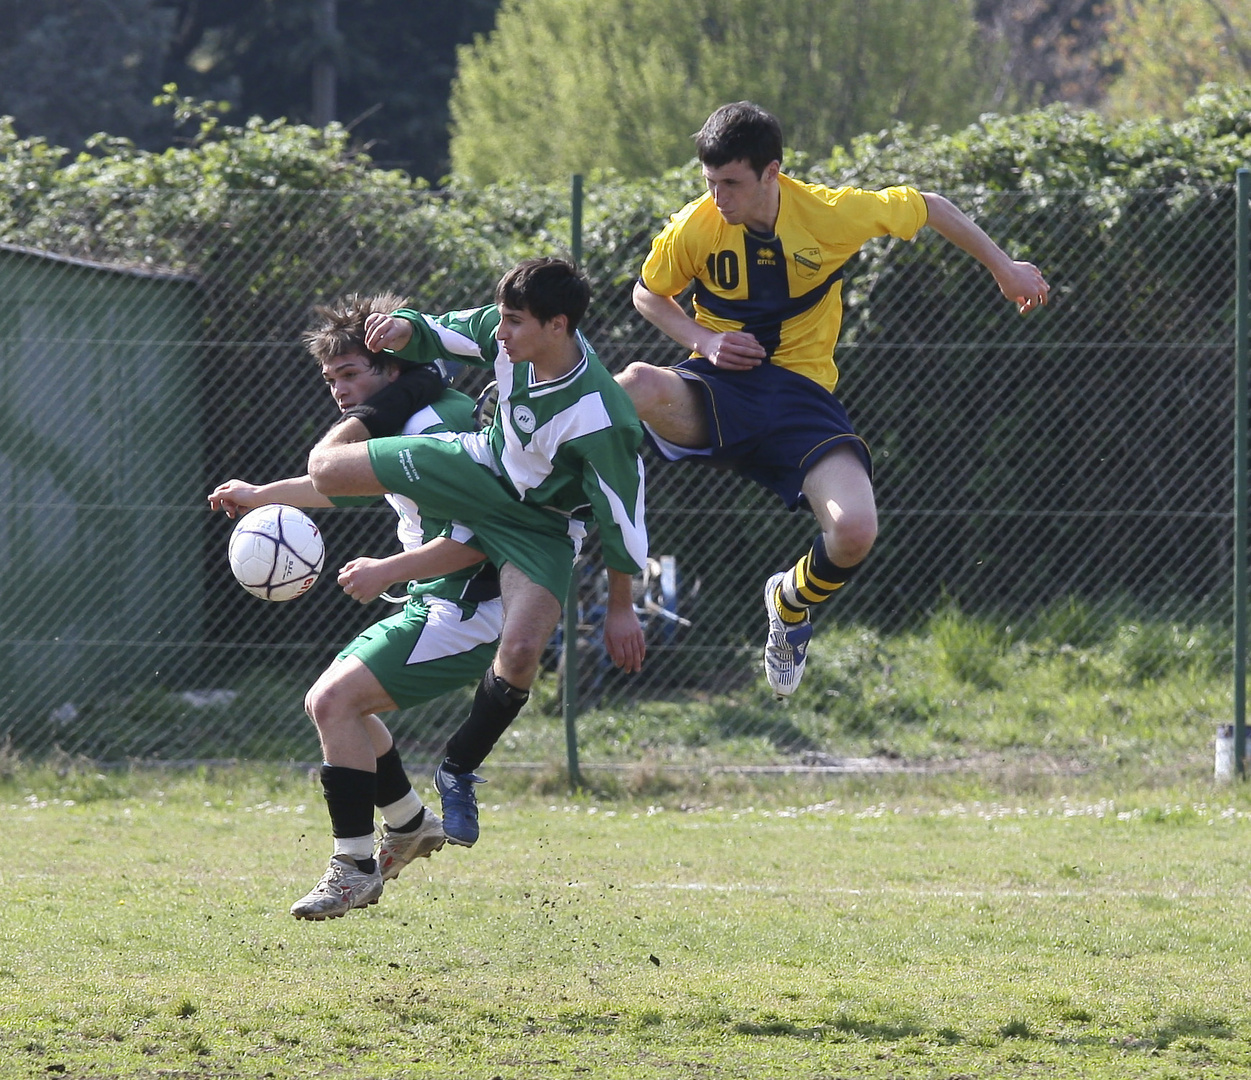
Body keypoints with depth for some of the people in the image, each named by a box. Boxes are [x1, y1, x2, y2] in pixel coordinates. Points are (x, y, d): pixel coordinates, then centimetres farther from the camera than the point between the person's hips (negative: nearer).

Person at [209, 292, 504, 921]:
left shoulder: (432, 426, -18)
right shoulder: (396, 427, 13)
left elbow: (473, 539, -26)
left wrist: (386, 572, -23)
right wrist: (260, 496, 42)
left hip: (469, 607, -10)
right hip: (432, 606, 10)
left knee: (336, 701, -17)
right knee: (325, 703, 14)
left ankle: (355, 867, -13)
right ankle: (411, 825, 30)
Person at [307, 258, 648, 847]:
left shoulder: (602, 419, -36)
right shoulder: (504, 335, -21)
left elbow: (622, 511, -23)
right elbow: (439, 334, -1)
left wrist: (620, 606, -12)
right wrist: (403, 328, -27)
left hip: (543, 526, -4)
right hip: (482, 466, 4)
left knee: (520, 651, -24)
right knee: (327, 468, -6)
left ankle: (459, 772, 0)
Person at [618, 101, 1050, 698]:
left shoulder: (832, 212, -10)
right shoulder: (694, 227, -8)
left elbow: (926, 206, 7)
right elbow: (648, 293, 11)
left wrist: (1003, 267, 15)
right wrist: (703, 339, -8)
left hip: (801, 391, 1)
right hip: (719, 383, -1)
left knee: (854, 531, -22)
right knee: (638, 386, -40)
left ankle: (791, 602, 14)